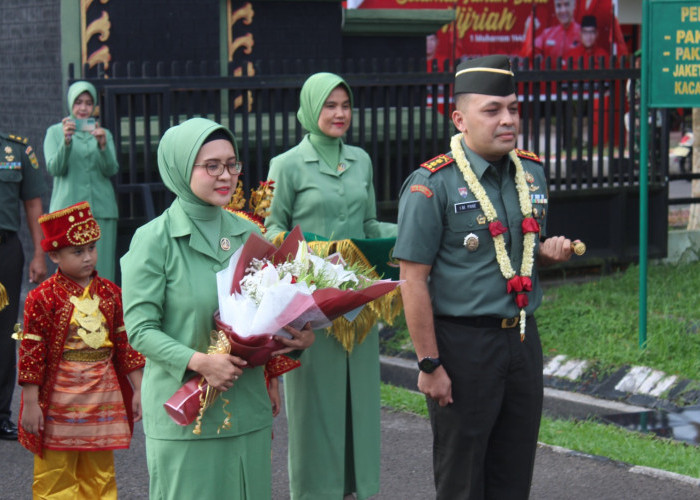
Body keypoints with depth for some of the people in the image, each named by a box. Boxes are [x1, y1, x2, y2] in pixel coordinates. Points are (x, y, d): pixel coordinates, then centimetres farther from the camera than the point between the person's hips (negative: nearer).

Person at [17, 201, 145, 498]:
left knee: (100, 476, 13)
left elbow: (126, 344, 10)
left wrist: (139, 390, 9)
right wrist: (31, 403, -11)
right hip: (59, 400, -4)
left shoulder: (110, 293, 6)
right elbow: (31, 352, -9)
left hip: (104, 399, 5)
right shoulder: (43, 298, -9)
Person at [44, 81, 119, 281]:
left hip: (101, 211, 2)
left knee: (102, 270, -4)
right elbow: (54, 169, -2)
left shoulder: (104, 134, 17)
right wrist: (66, 141, -18)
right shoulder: (55, 132, 12)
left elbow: (111, 170, 3)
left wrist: (102, 145, -15)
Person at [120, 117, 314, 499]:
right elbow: (140, 329, -11)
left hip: (247, 409, 5)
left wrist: (298, 335, -5)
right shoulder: (155, 240, -7)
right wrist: (199, 362, -22)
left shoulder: (248, 234, 9)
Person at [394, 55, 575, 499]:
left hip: (523, 338, 6)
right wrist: (430, 364, -15)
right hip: (463, 342, -6)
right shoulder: (432, 184, -13)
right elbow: (413, 281, -14)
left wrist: (549, 253, -2)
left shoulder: (533, 173, 8)